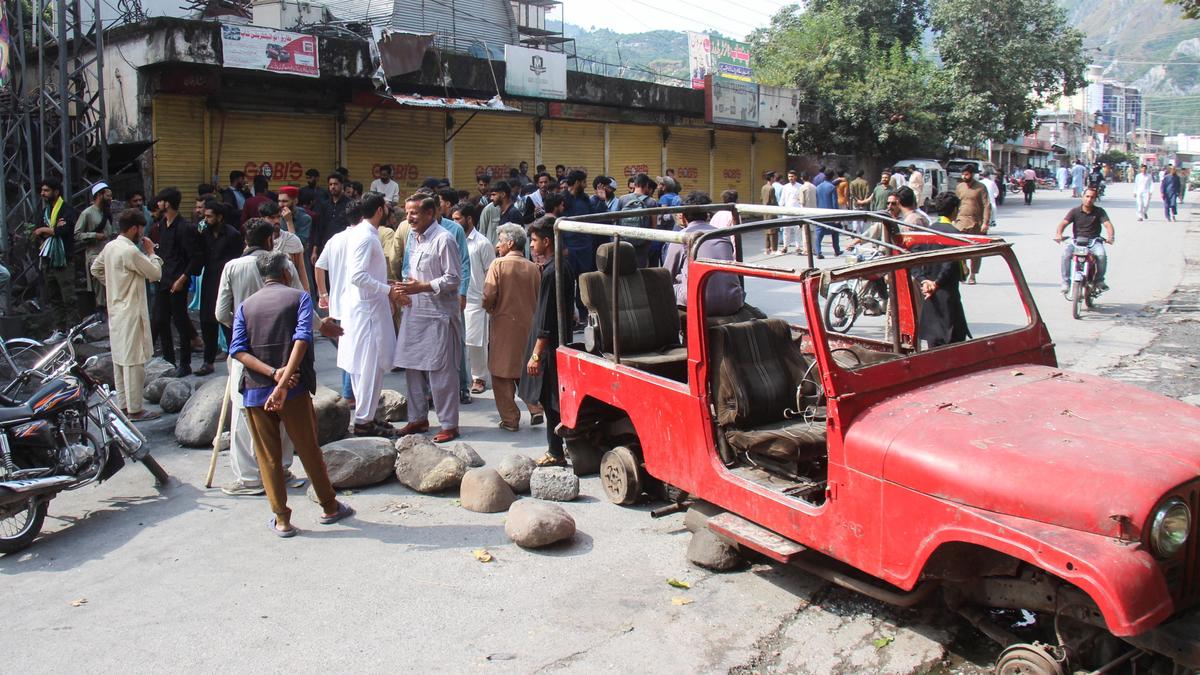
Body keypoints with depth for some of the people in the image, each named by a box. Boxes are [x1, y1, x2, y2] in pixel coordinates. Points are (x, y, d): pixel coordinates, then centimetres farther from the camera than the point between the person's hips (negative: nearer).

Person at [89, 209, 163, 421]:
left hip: (115, 311, 9)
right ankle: (135, 409, 2)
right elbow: (155, 274, -14)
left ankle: (123, 405, 23)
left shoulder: (110, 247, 7)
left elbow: (95, 269, 20)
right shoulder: (131, 252, -20)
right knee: (134, 361, -3)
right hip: (131, 313, -9)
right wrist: (151, 252, -2)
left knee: (119, 359, 15)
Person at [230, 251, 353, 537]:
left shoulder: (245, 306, 11)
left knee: (268, 457, 10)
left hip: (255, 391, 2)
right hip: (294, 389, -2)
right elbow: (302, 339, -15)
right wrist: (283, 383, -20)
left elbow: (237, 350, -4)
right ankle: (329, 507, 24)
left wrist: (273, 373, -13)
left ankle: (282, 520, 15)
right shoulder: (299, 297, 2)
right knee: (309, 450, 11)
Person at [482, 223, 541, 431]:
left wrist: (490, 309, 6)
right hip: (528, 326, 4)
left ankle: (510, 420, 7)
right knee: (525, 371, 19)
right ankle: (535, 408, 6)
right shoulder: (533, 268, 2)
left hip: (504, 325, -4)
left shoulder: (499, 264, -10)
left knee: (503, 375, 6)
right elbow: (539, 299, 6)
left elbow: (488, 297, -14)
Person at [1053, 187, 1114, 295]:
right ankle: (1066, 282, -21)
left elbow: (1107, 224, -8)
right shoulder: (1075, 211, 4)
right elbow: (1064, 223, -9)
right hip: (1076, 240, 0)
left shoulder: (1099, 212, 5)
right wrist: (1058, 234, -31)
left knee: (1102, 255, -30)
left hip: (1093, 241, 0)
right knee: (1066, 254, -30)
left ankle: (1099, 281, -6)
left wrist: (1110, 236, -30)